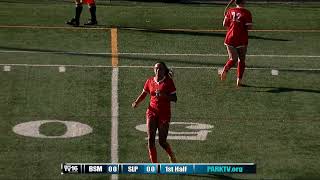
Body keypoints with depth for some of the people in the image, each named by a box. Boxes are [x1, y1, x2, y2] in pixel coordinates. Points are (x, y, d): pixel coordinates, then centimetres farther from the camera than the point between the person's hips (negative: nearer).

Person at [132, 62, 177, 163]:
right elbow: (143, 94, 16)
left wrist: (163, 95, -21)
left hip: (164, 114, -3)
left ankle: (172, 157, 27)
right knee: (150, 139, -9)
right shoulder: (150, 81, 7)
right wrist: (136, 103, -2)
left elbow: (174, 99, -5)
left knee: (162, 141, -3)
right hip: (152, 112, 3)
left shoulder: (168, 82, -2)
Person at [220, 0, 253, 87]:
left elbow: (225, 24, 4)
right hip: (242, 40, -2)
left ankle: (225, 70, -21)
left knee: (233, 59, 8)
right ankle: (239, 80, 9)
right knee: (241, 60, 12)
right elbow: (249, 27, -11)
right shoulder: (246, 13, -9)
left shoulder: (230, 11, 0)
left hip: (230, 38, 2)